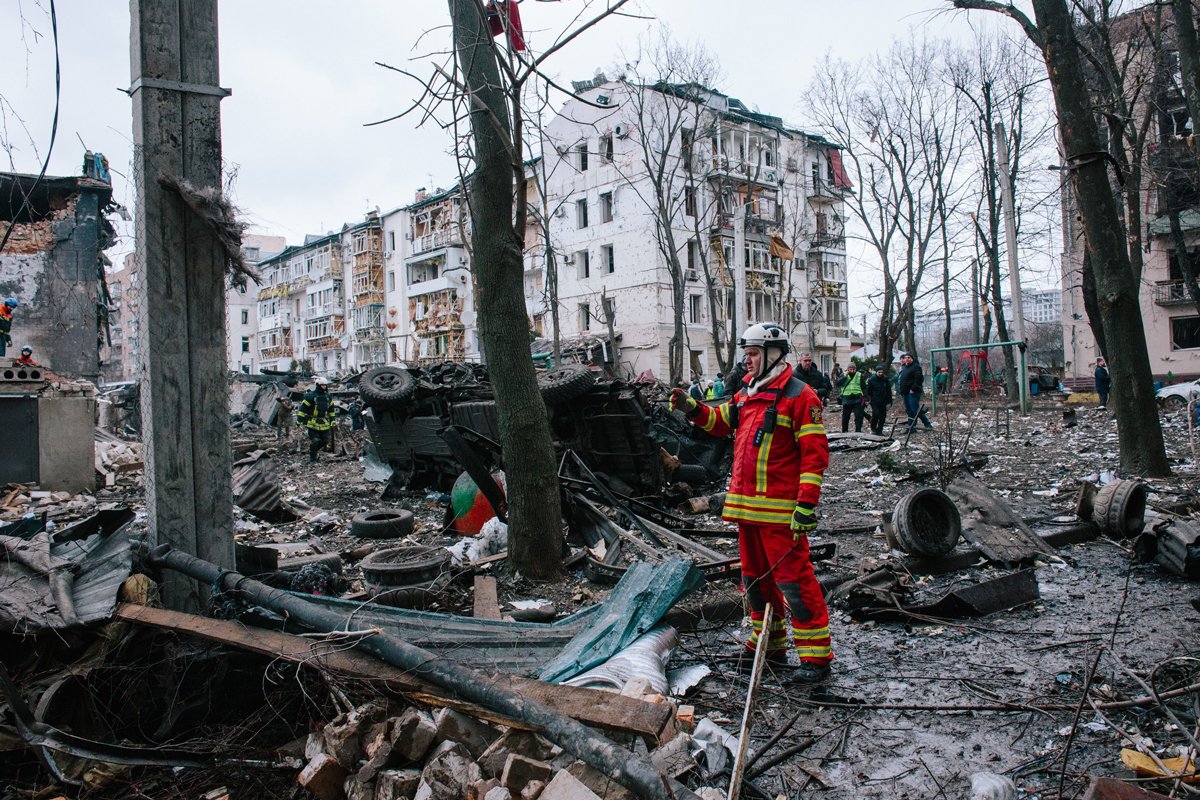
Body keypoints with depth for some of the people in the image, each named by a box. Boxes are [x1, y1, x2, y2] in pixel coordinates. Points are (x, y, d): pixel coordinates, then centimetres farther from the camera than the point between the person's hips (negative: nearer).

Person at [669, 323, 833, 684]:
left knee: (793, 579, -5)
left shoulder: (799, 395, -11)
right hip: (746, 505, 9)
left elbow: (815, 453, -15)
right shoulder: (747, 391, 14)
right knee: (755, 576, 18)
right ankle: (768, 641, 33)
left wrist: (806, 504, -20)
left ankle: (816, 654, 5)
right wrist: (693, 408, 9)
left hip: (780, 510, -9)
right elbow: (721, 421, 27)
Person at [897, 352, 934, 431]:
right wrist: (902, 391, 17)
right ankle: (911, 427, 17)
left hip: (913, 393, -10)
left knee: (915, 410, -12)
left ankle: (928, 425, -5)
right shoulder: (905, 367, 19)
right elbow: (902, 380, 28)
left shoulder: (915, 367, -10)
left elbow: (919, 379, -21)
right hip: (906, 393, 10)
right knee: (909, 411, 11)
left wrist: (913, 389, -22)